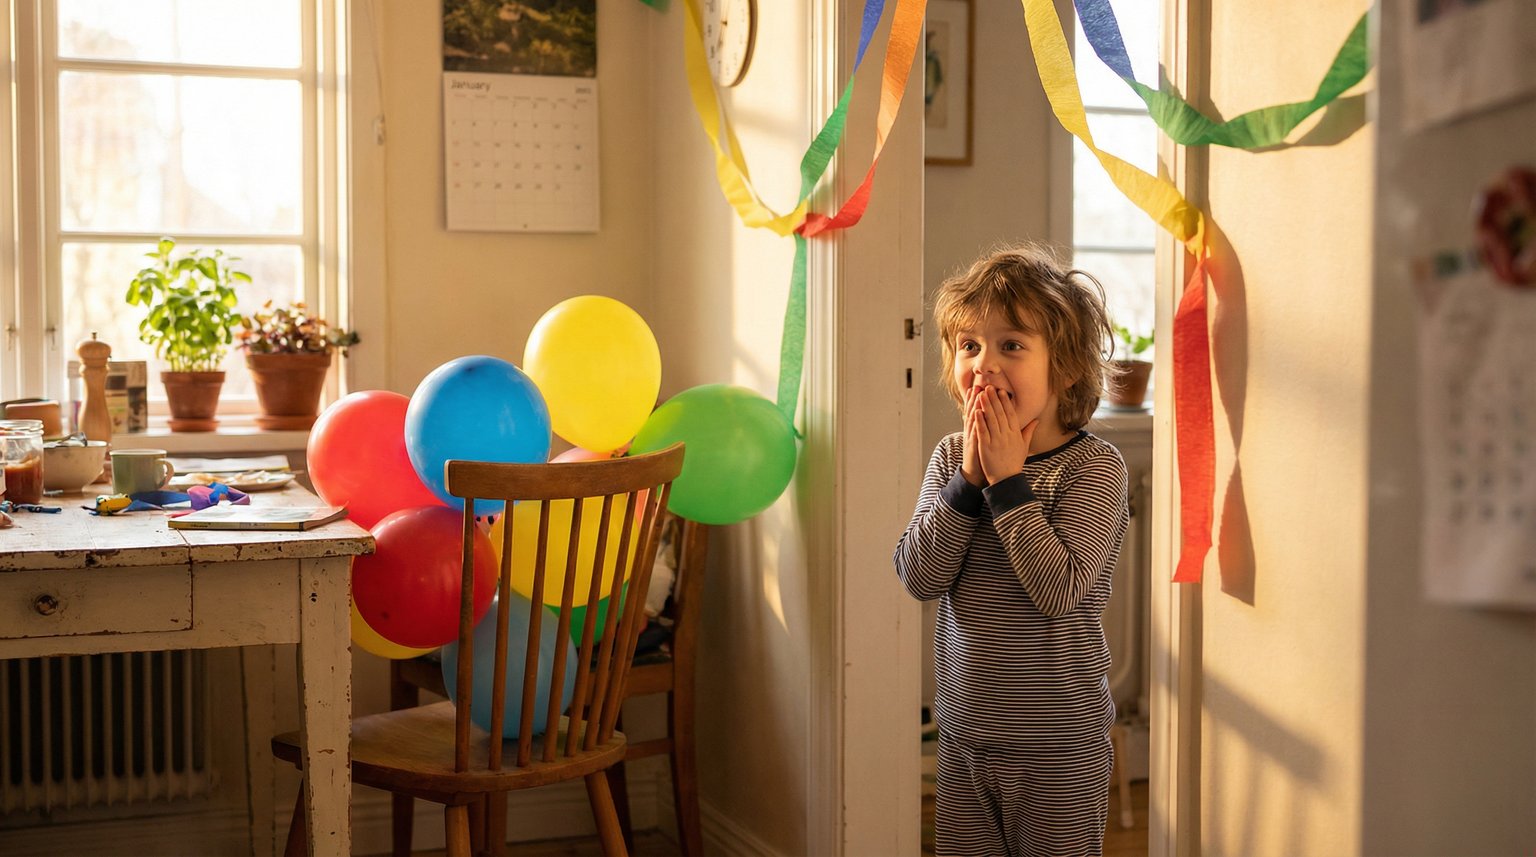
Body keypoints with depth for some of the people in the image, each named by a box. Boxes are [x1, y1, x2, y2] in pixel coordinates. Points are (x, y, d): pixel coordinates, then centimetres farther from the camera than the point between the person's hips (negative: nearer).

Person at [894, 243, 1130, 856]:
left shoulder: (1094, 467, -13)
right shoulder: (952, 457, 1)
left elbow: (1061, 590, -24)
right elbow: (918, 577, -7)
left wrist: (1007, 479, -22)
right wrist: (969, 479, -16)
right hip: (965, 736, 5)